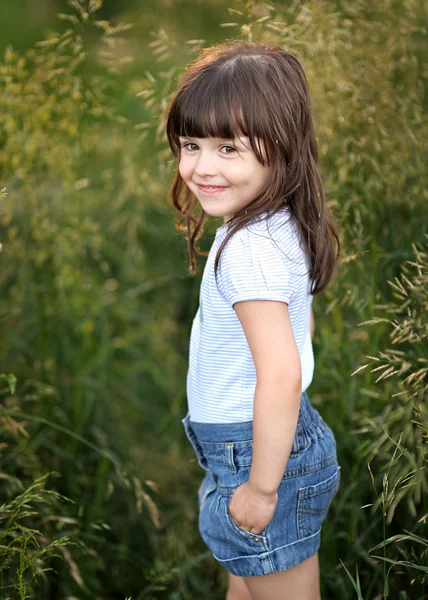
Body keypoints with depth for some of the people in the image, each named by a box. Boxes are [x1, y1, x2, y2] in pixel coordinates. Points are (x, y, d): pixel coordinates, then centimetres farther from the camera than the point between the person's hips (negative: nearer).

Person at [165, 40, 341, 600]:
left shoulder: (249, 248, -27)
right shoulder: (281, 227, 3)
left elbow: (282, 375, -32)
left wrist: (262, 488, -23)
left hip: (263, 453, -10)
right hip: (282, 439, 10)